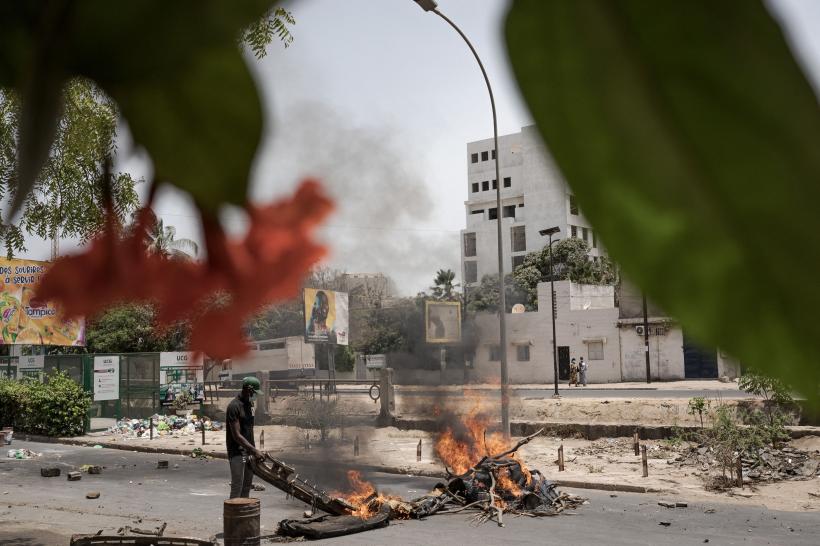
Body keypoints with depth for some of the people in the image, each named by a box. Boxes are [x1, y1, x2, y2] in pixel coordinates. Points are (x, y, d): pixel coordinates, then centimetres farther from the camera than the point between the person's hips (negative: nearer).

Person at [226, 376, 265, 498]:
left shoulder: (250, 404, 11)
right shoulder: (234, 406, -17)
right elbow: (236, 436, -20)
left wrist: (253, 449, 13)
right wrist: (255, 450, -20)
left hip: (249, 451, 9)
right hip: (237, 452, -9)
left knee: (247, 487, 11)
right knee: (237, 488, -9)